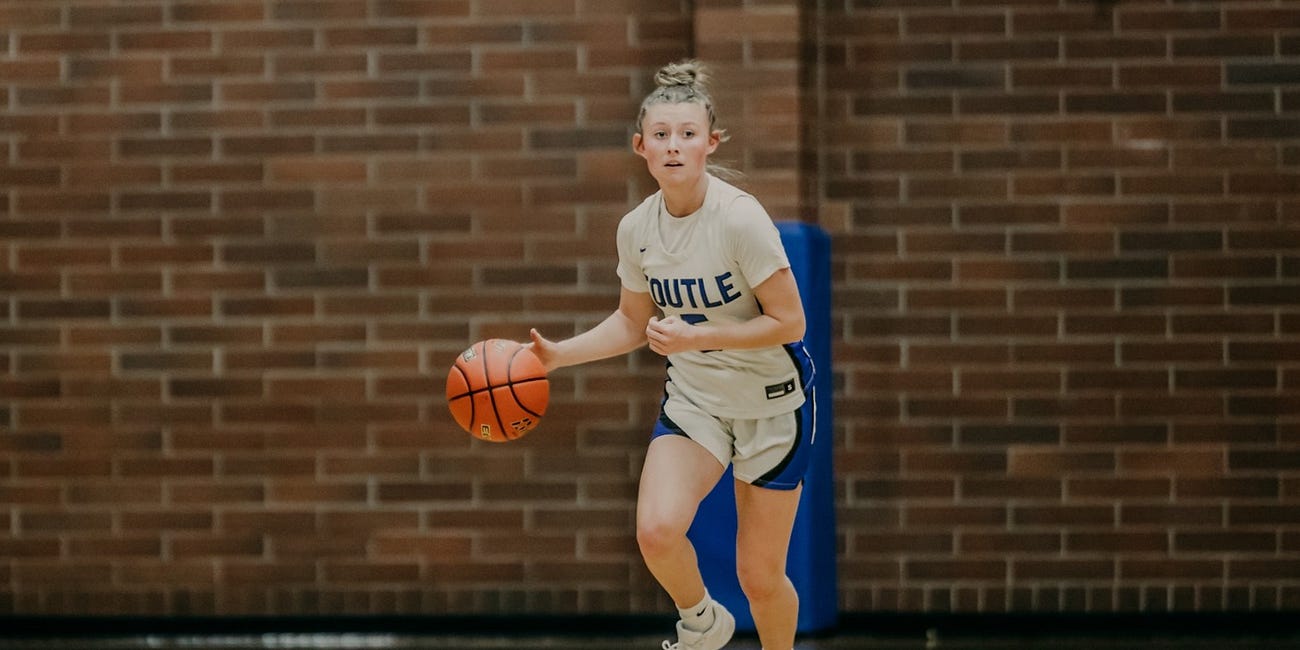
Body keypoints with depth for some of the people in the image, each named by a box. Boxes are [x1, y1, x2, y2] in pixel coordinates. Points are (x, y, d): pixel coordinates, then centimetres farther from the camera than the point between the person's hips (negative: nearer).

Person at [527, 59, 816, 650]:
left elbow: (788, 322, -20)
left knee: (759, 577, 2)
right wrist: (557, 354, -2)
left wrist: (695, 337, -26)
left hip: (773, 403, -4)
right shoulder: (636, 229, -6)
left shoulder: (741, 219, -23)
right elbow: (635, 322, 10)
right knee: (656, 530, -22)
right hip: (693, 397, 4)